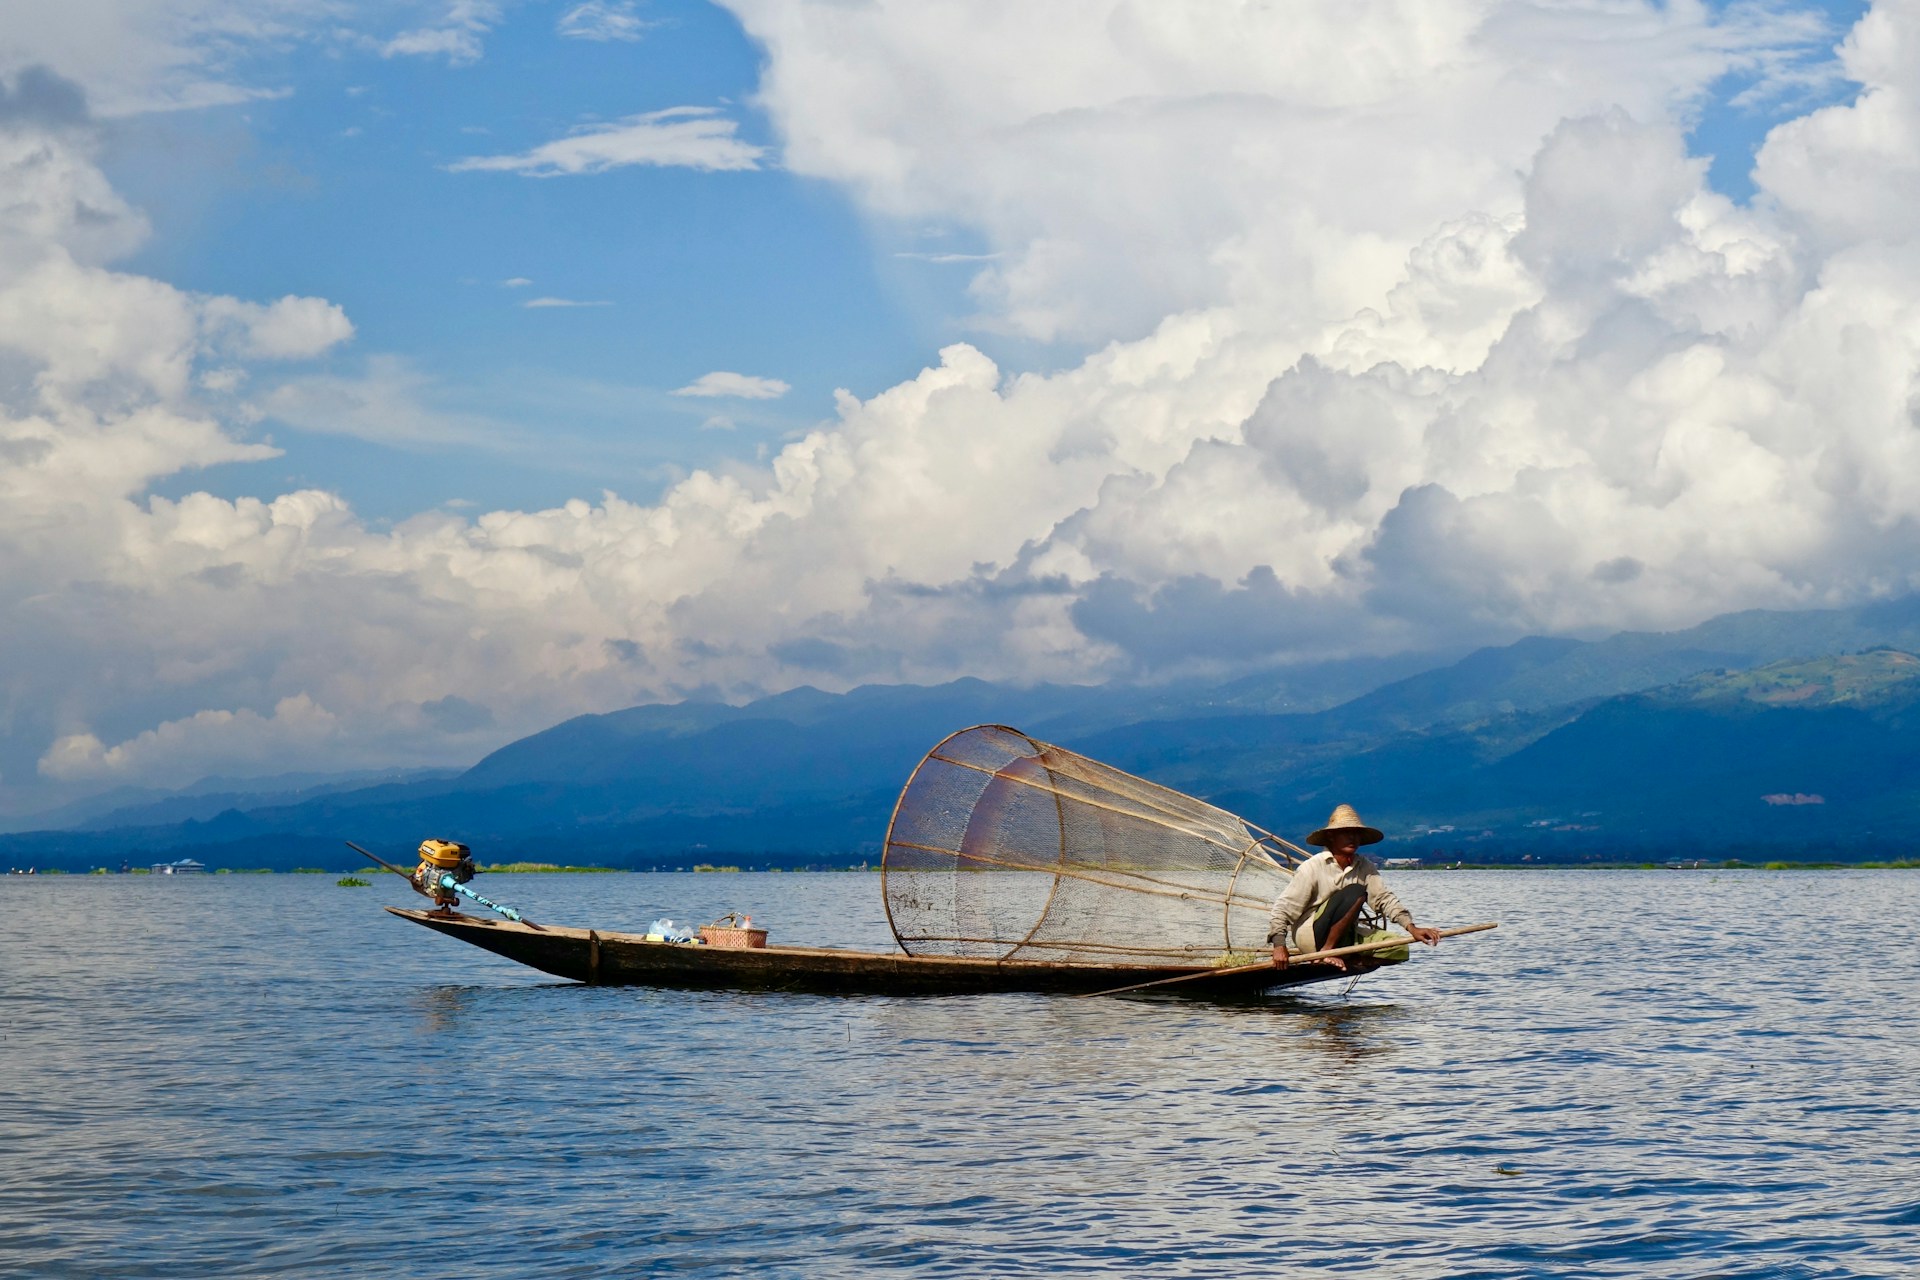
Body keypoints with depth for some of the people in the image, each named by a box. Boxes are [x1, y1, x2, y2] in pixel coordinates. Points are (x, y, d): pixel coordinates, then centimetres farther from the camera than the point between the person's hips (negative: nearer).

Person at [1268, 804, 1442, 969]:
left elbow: (1385, 899, -3)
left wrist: (1412, 928, -19)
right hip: (1310, 936, -6)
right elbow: (1284, 907, -12)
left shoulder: (1365, 868, 5)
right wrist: (1279, 946, -24)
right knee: (1355, 892, -25)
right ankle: (1327, 952, -22)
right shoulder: (1312, 868, -10)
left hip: (1342, 936, 6)